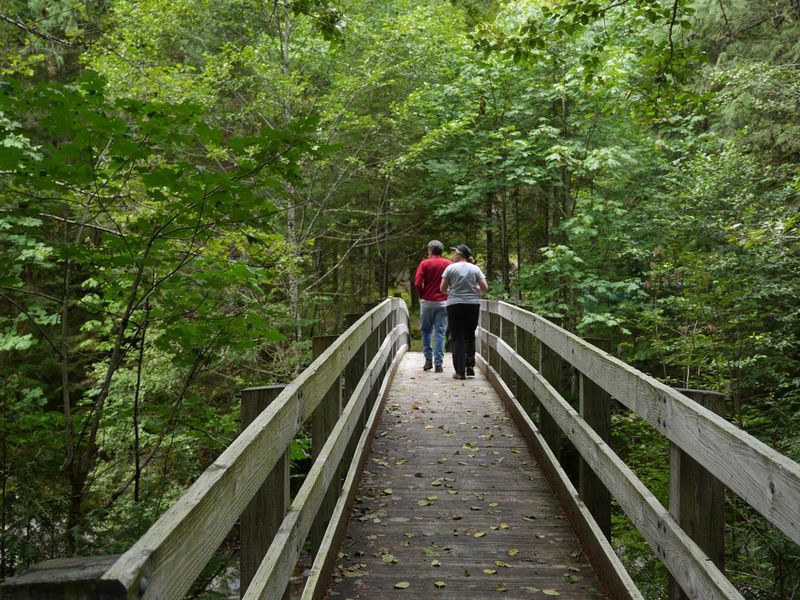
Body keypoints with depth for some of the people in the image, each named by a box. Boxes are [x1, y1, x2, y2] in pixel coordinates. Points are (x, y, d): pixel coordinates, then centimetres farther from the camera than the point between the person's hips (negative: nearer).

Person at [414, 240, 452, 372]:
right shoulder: (448, 264, 1)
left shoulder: (425, 263, -4)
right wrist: (447, 295, 10)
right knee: (440, 332, 3)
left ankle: (428, 359, 10)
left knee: (426, 330, 14)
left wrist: (421, 296, 4)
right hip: (443, 302, 1)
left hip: (427, 302, -1)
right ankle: (438, 363, 1)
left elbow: (417, 283, -11)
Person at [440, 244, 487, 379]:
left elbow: (442, 288, -2)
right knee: (470, 336, 16)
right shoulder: (475, 269, 3)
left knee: (458, 338, 2)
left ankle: (460, 371, -1)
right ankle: (470, 365, 2)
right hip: (473, 305, 2)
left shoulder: (450, 268, -3)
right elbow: (484, 287, -1)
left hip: (455, 305, -2)